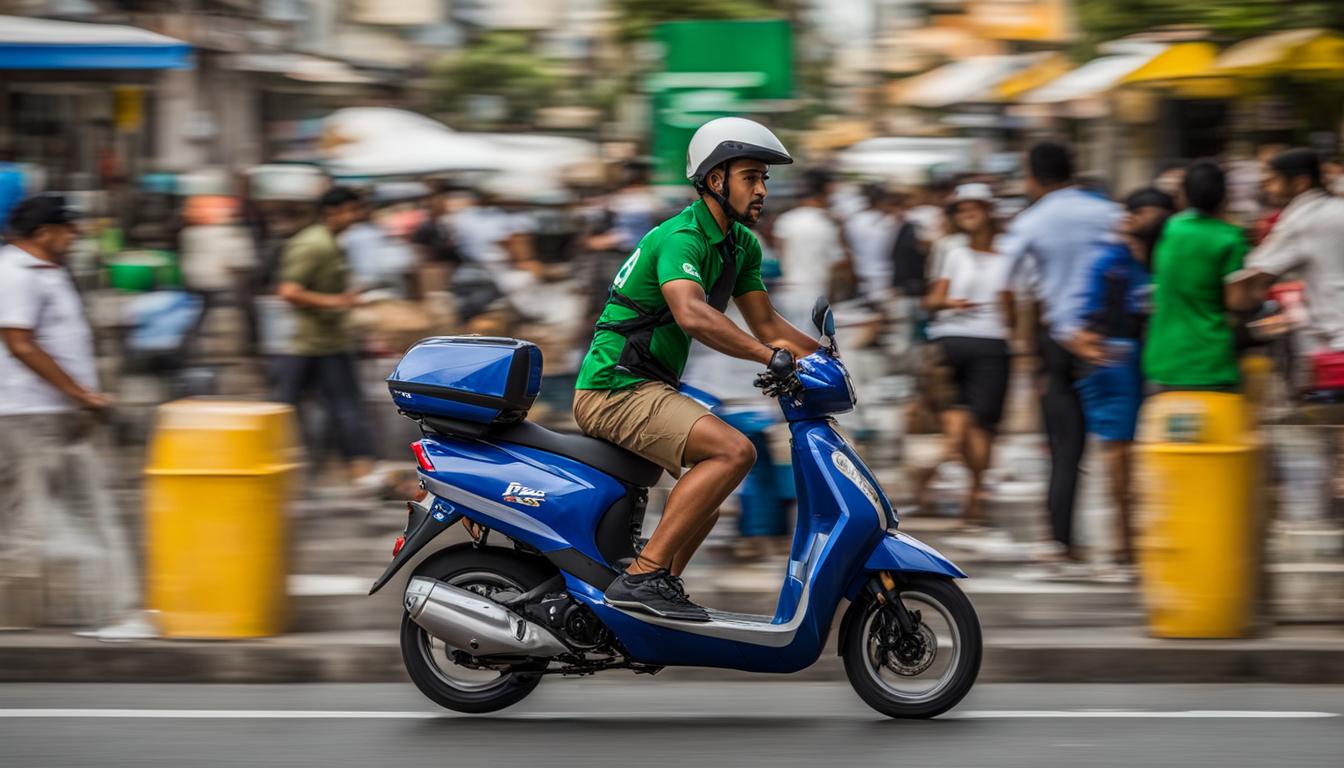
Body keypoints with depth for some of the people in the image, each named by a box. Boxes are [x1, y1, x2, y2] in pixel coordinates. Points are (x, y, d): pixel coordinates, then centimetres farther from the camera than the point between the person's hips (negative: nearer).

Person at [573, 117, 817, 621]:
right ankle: (642, 576, -28)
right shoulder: (682, 238, -19)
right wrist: (769, 357, -40)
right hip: (616, 387, -11)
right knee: (734, 451, -27)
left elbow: (765, 324, 18)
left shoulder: (742, 244, 11)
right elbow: (691, 314, -37)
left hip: (648, 390, 11)